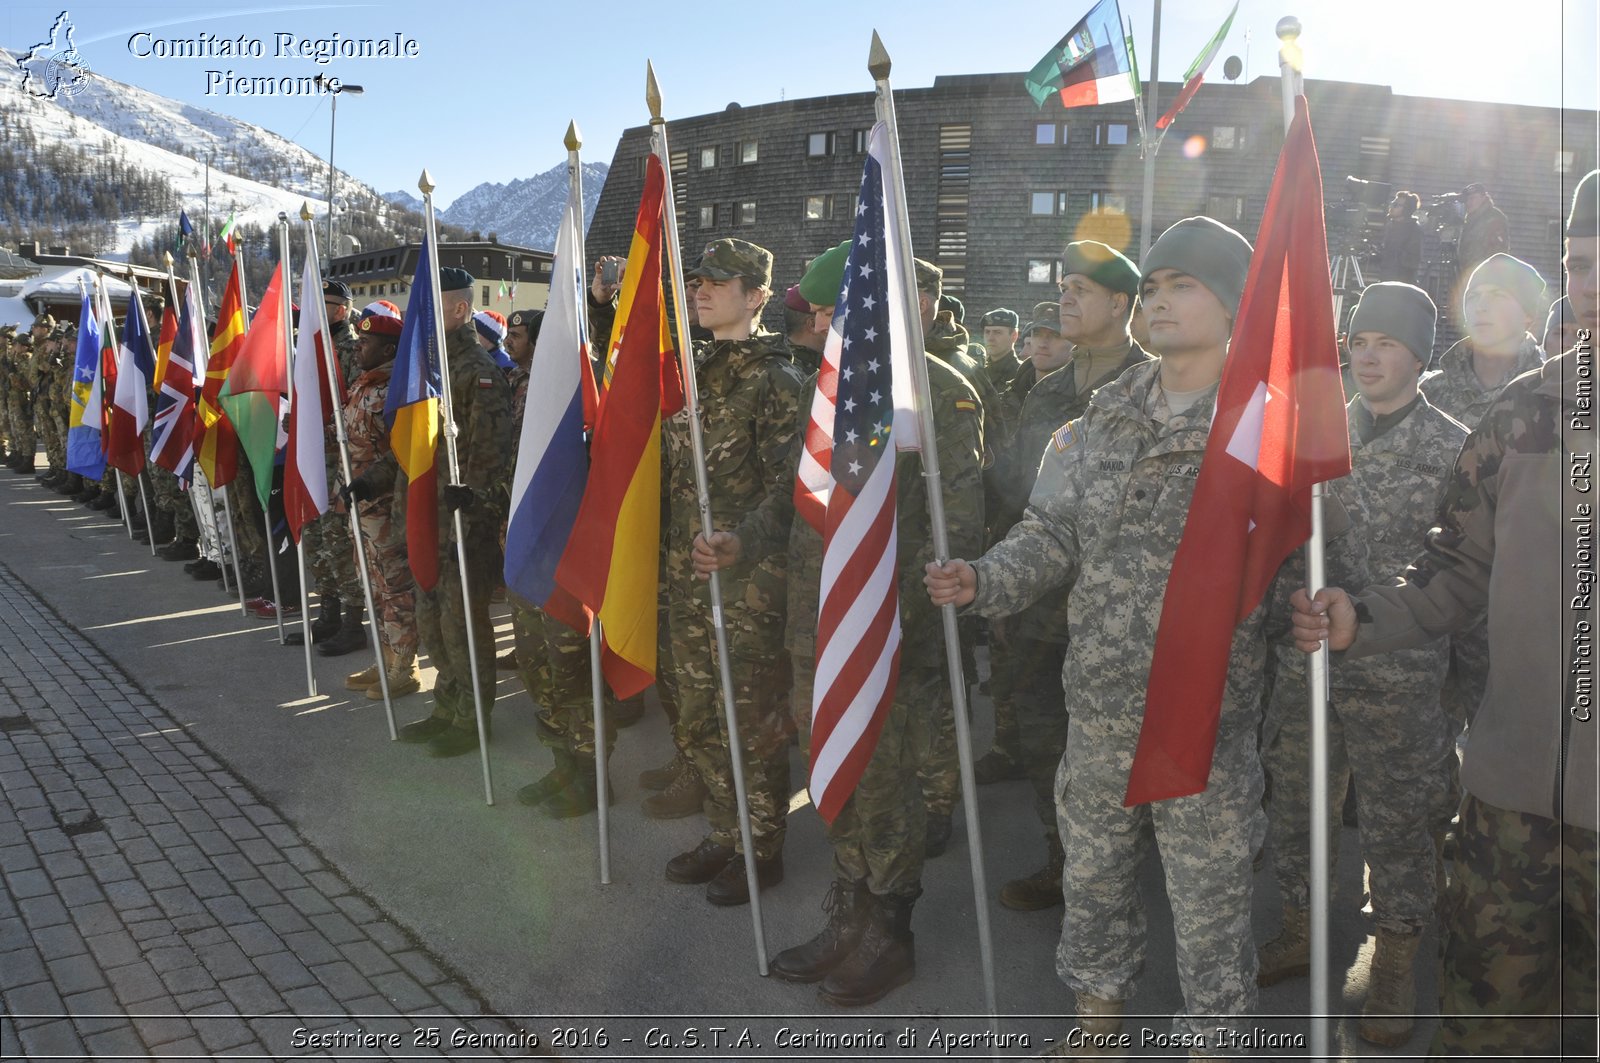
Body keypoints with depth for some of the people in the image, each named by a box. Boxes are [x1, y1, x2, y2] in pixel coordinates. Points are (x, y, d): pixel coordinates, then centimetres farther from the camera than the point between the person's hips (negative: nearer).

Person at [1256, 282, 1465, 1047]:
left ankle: (1395, 967, 26)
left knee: (1396, 825, 7)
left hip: (1398, 675, -4)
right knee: (1294, 808, 14)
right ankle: (1300, 933, 35)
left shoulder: (1454, 449, -4)